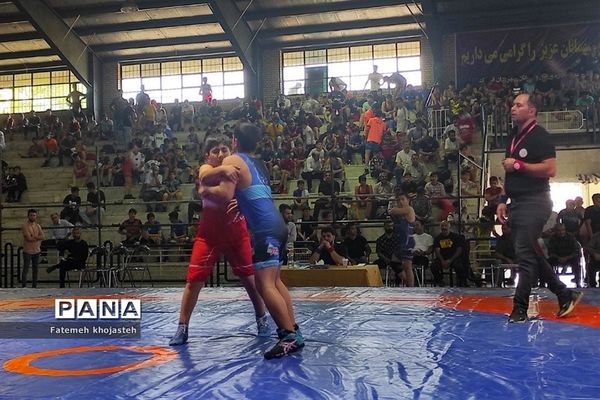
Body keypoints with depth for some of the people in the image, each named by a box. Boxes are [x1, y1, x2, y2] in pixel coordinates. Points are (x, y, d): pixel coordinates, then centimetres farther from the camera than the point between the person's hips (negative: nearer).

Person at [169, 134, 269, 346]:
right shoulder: (206, 168, -12)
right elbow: (204, 177, -37)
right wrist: (222, 169, -60)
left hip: (236, 233, 1)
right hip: (209, 234, -1)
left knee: (250, 278, 6)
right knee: (194, 280, -4)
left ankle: (262, 320, 25)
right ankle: (182, 328, 9)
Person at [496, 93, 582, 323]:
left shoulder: (539, 136, -8)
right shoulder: (513, 139, 18)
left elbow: (550, 169, -18)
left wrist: (519, 165, -16)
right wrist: (503, 201, 15)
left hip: (534, 202, -9)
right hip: (518, 204, 9)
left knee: (525, 253, -9)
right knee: (531, 253, 12)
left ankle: (520, 308, -3)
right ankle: (565, 295, 24)